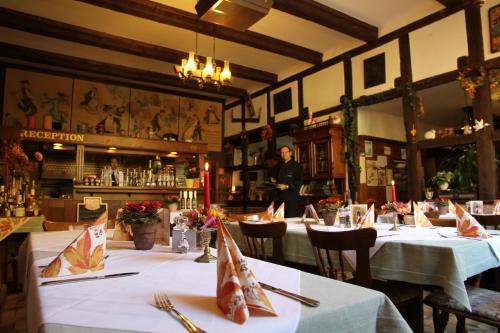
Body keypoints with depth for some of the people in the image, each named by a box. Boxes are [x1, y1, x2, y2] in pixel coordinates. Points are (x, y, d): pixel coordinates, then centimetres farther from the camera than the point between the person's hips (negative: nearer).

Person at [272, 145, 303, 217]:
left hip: (292, 198, -5)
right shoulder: (279, 166, 19)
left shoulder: (296, 166, 1)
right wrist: (273, 181, 7)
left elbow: (299, 182, -6)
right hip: (280, 198, 5)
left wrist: (287, 186, -14)